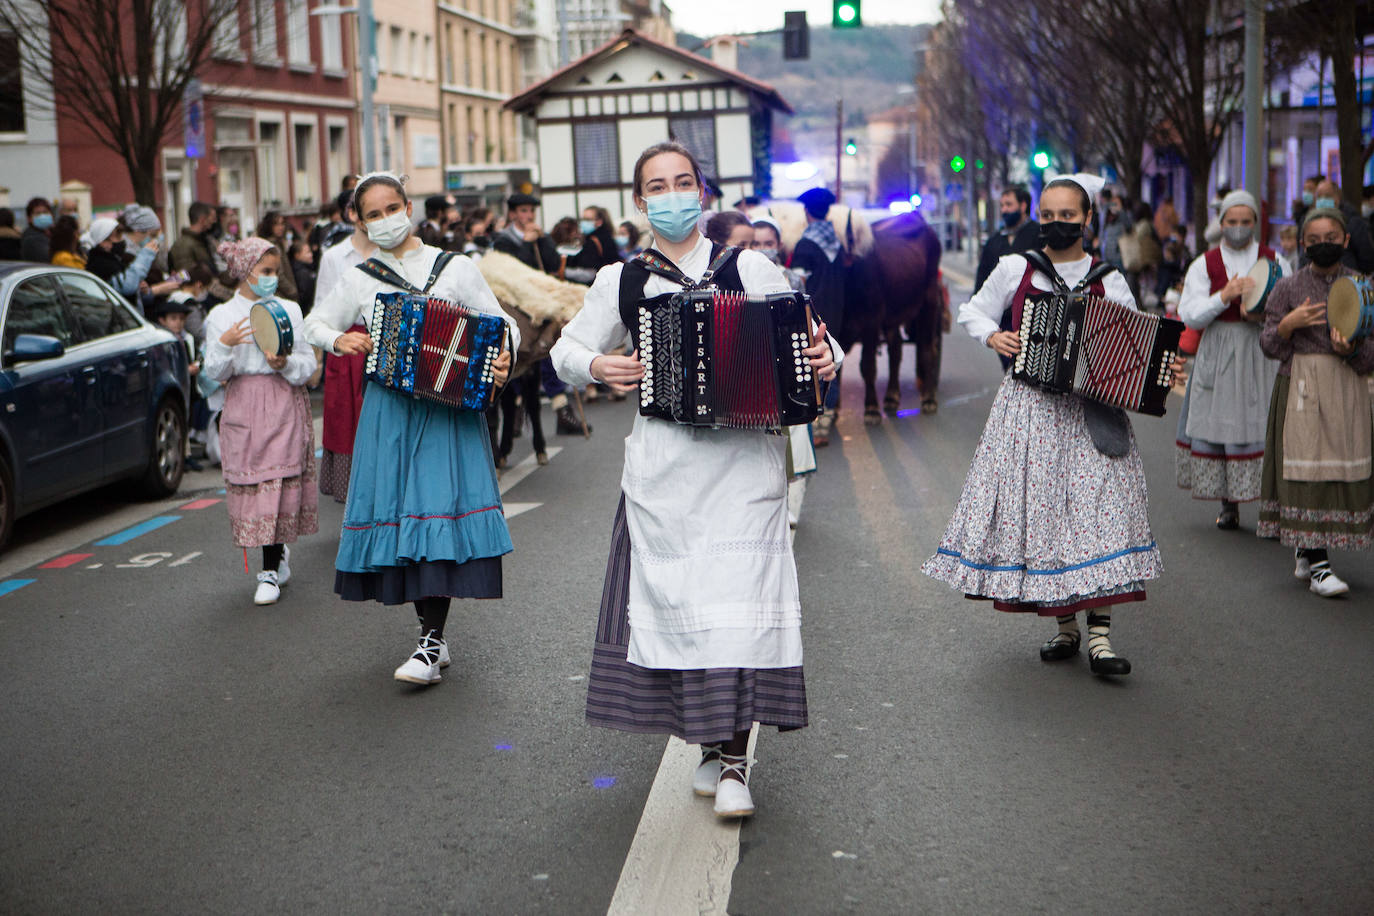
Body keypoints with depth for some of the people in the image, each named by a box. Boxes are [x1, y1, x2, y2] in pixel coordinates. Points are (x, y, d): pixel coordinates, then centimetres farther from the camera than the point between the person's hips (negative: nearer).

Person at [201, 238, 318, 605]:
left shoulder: (289, 310, 7)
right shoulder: (221, 316, 5)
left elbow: (308, 363, 5)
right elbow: (214, 373, 1)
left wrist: (286, 363, -16)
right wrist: (225, 344, -18)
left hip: (284, 406, 0)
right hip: (243, 408, 1)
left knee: (277, 484, -6)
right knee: (250, 484, 0)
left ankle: (271, 572, 2)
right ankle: (279, 551, 24)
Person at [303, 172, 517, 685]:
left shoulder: (455, 268, 3)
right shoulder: (360, 280, 9)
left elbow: (502, 324, 6)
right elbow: (315, 324, 20)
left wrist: (502, 361, -14)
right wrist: (340, 340, -2)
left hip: (448, 407, -3)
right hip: (389, 410, 3)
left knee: (438, 508, -12)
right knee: (396, 510, 2)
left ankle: (431, 645, -10)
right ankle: (431, 631, 15)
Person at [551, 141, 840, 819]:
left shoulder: (750, 269, 7)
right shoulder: (620, 284, 10)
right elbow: (567, 350, 20)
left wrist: (826, 358, -9)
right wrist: (597, 366, -1)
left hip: (744, 462, -2)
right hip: (664, 468, 2)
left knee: (738, 599, -10)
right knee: (678, 599, 2)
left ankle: (734, 763, -2)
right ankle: (711, 745, 20)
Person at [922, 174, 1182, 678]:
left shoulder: (1108, 280, 6)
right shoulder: (1016, 269, 5)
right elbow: (972, 312, 16)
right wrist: (994, 336, -3)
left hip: (1092, 412, -1)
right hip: (1030, 408, 1)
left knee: (1099, 509, -10)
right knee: (1039, 509, 3)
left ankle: (1100, 636, -8)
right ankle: (1066, 625, 18)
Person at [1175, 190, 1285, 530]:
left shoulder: (1273, 261, 9)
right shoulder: (1204, 264, 7)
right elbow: (1189, 315, -2)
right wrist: (1224, 296, -16)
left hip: (1260, 353, 0)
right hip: (1216, 354, 0)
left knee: (1265, 426, -6)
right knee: (1217, 424, 0)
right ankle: (1228, 504, 11)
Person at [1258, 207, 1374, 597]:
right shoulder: (1288, 287, 3)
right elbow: (1270, 347, 1)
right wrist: (1288, 324, -17)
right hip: (1300, 387, -2)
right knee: (1307, 467, -8)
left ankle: (1304, 552, 19)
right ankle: (1317, 565, -6)